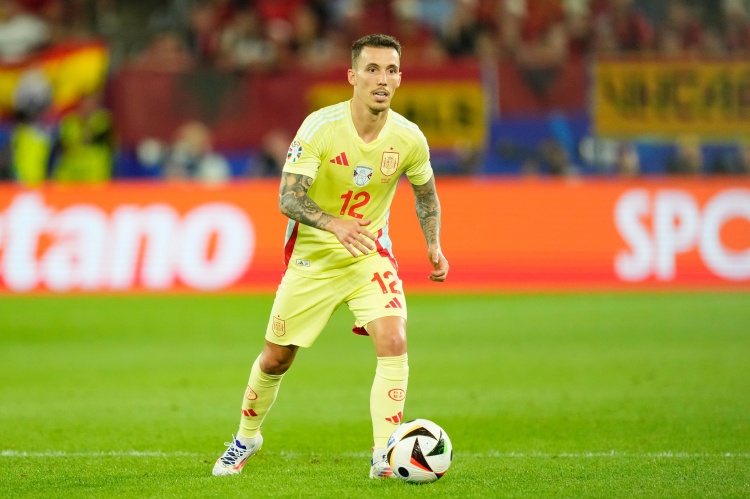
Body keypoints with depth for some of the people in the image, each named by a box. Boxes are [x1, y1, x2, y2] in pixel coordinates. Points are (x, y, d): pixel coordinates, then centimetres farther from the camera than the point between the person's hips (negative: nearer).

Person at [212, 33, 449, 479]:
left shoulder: (409, 139, -11)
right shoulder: (320, 127, -21)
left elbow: (426, 193, 10)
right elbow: (288, 198, -23)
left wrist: (434, 245, -4)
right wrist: (334, 224, -41)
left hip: (370, 254, 1)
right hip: (312, 257, -1)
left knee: (394, 342, -23)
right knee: (276, 359, 10)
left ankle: (384, 457, -18)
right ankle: (247, 438, 37)